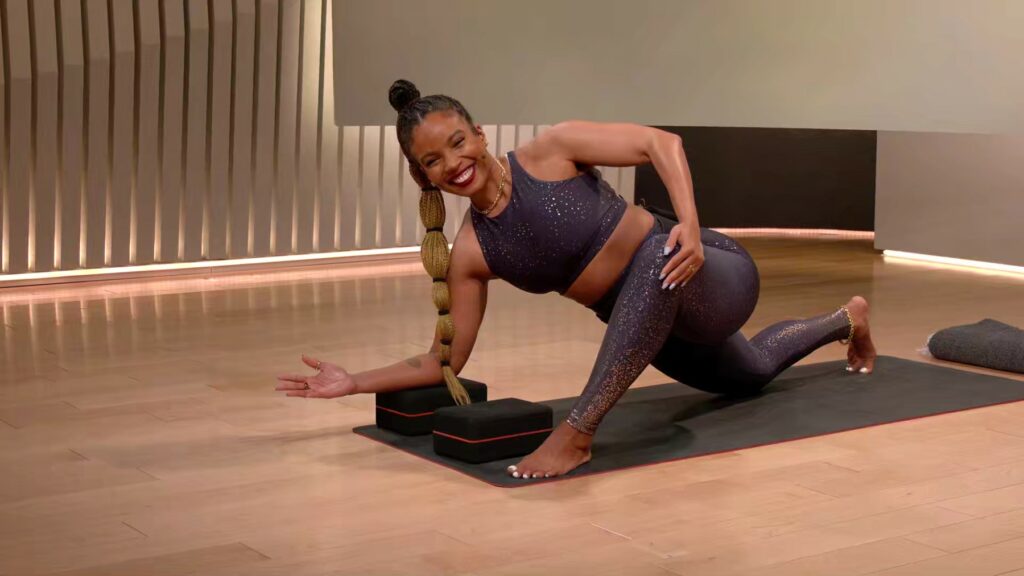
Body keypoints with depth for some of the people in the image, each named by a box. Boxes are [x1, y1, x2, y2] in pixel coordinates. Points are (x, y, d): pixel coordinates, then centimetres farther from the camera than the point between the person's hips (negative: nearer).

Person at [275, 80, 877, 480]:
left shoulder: (550, 150, -19)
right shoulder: (470, 253, -8)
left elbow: (663, 142, -22)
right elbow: (446, 361, -4)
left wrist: (690, 223, -35)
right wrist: (354, 382, -12)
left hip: (716, 279, -6)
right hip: (654, 325, 6)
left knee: (659, 250, -43)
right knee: (752, 375, 33)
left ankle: (578, 432, -35)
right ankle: (843, 318, 67)